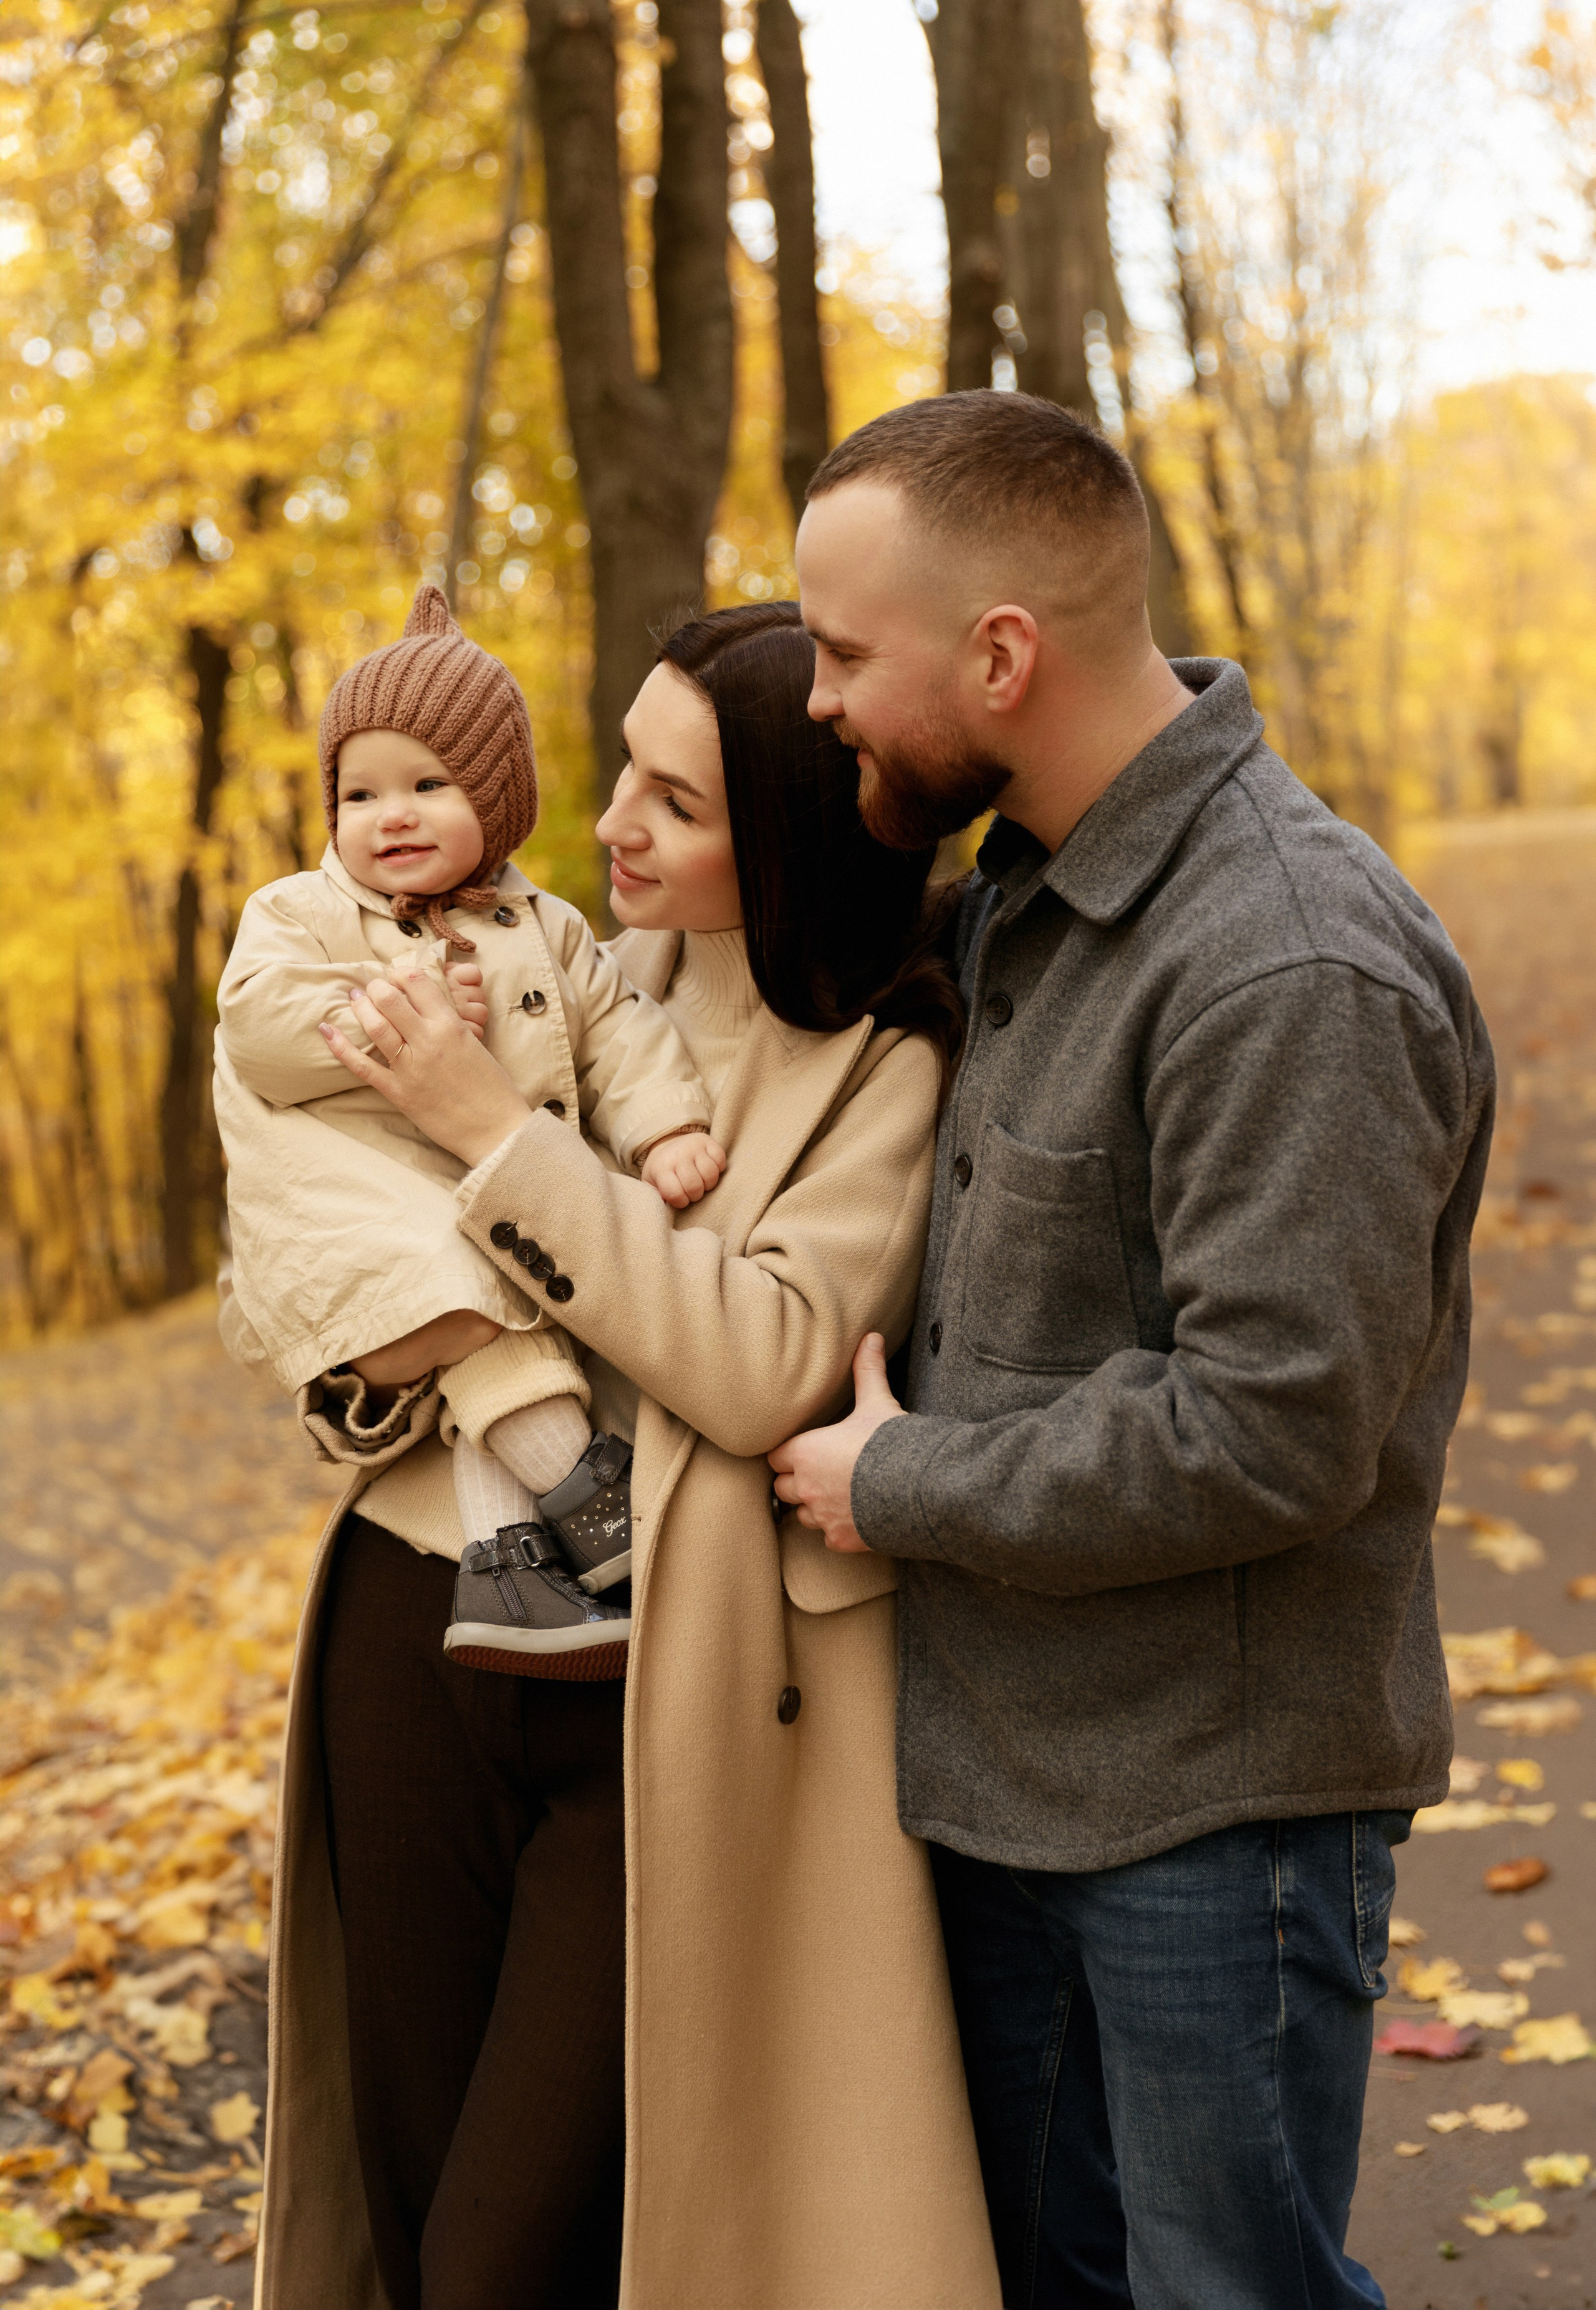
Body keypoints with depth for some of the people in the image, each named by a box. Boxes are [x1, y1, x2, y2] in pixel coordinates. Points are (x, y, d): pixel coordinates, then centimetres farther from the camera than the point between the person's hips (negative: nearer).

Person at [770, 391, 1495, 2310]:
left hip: (1216, 1797, -9)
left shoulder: (1296, 971, -24)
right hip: (1009, 1764, 9)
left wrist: (903, 1488, -15)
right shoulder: (1026, 897, 8)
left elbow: (1270, 1432, -28)